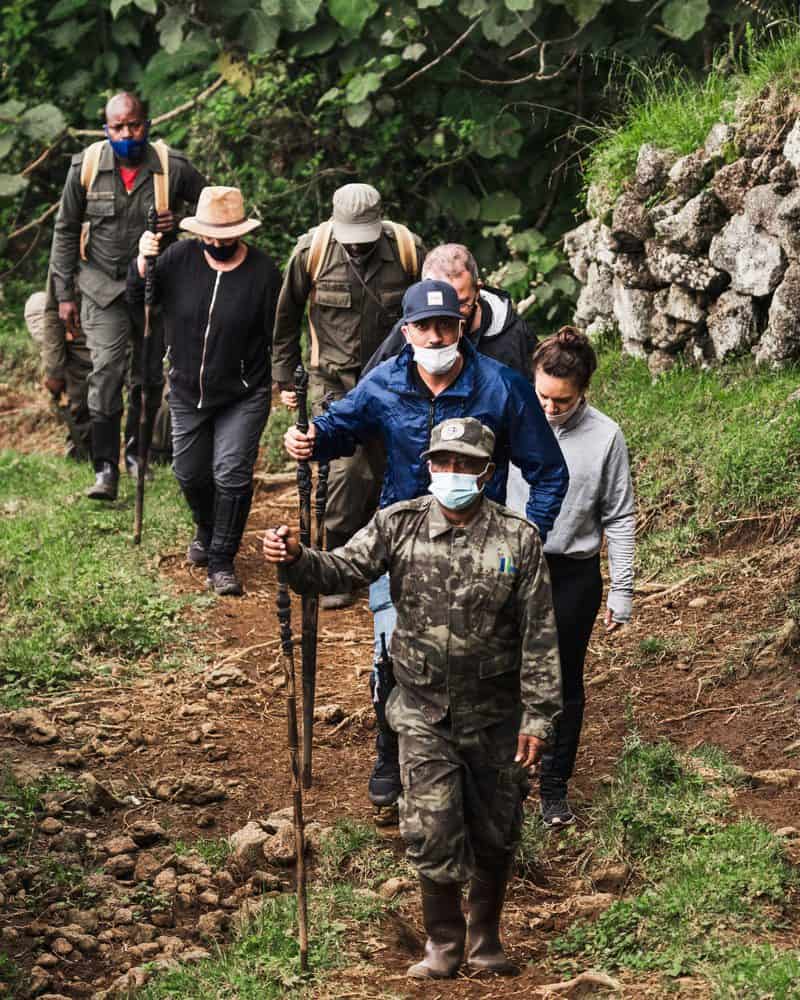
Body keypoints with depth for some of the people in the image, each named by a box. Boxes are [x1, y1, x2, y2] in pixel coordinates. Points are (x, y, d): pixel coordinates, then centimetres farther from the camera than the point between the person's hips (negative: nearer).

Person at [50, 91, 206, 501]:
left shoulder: (172, 167, -8)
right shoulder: (86, 167, -6)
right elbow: (66, 232, 3)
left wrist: (181, 223, -14)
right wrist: (65, 294, -1)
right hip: (103, 285, -1)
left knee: (150, 375, 11)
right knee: (106, 371, -15)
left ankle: (138, 452, 31)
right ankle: (106, 469, -15)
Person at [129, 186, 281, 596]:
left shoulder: (263, 271, -12)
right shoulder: (181, 258, -6)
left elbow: (277, 335, -7)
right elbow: (136, 297, -2)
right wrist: (142, 263, -20)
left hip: (243, 397, -3)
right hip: (188, 393, 3)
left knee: (231, 474, -10)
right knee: (190, 472, 15)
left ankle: (222, 562, 1)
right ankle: (206, 531, 44)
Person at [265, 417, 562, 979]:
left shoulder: (518, 539, -8)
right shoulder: (400, 525, -3)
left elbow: (540, 634, -7)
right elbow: (343, 570, -9)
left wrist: (538, 717, -10)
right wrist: (296, 560, -31)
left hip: (495, 716, 0)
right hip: (424, 712, 0)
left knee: (494, 835, 11)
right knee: (432, 833, -3)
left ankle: (485, 938, 31)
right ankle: (444, 943, 15)